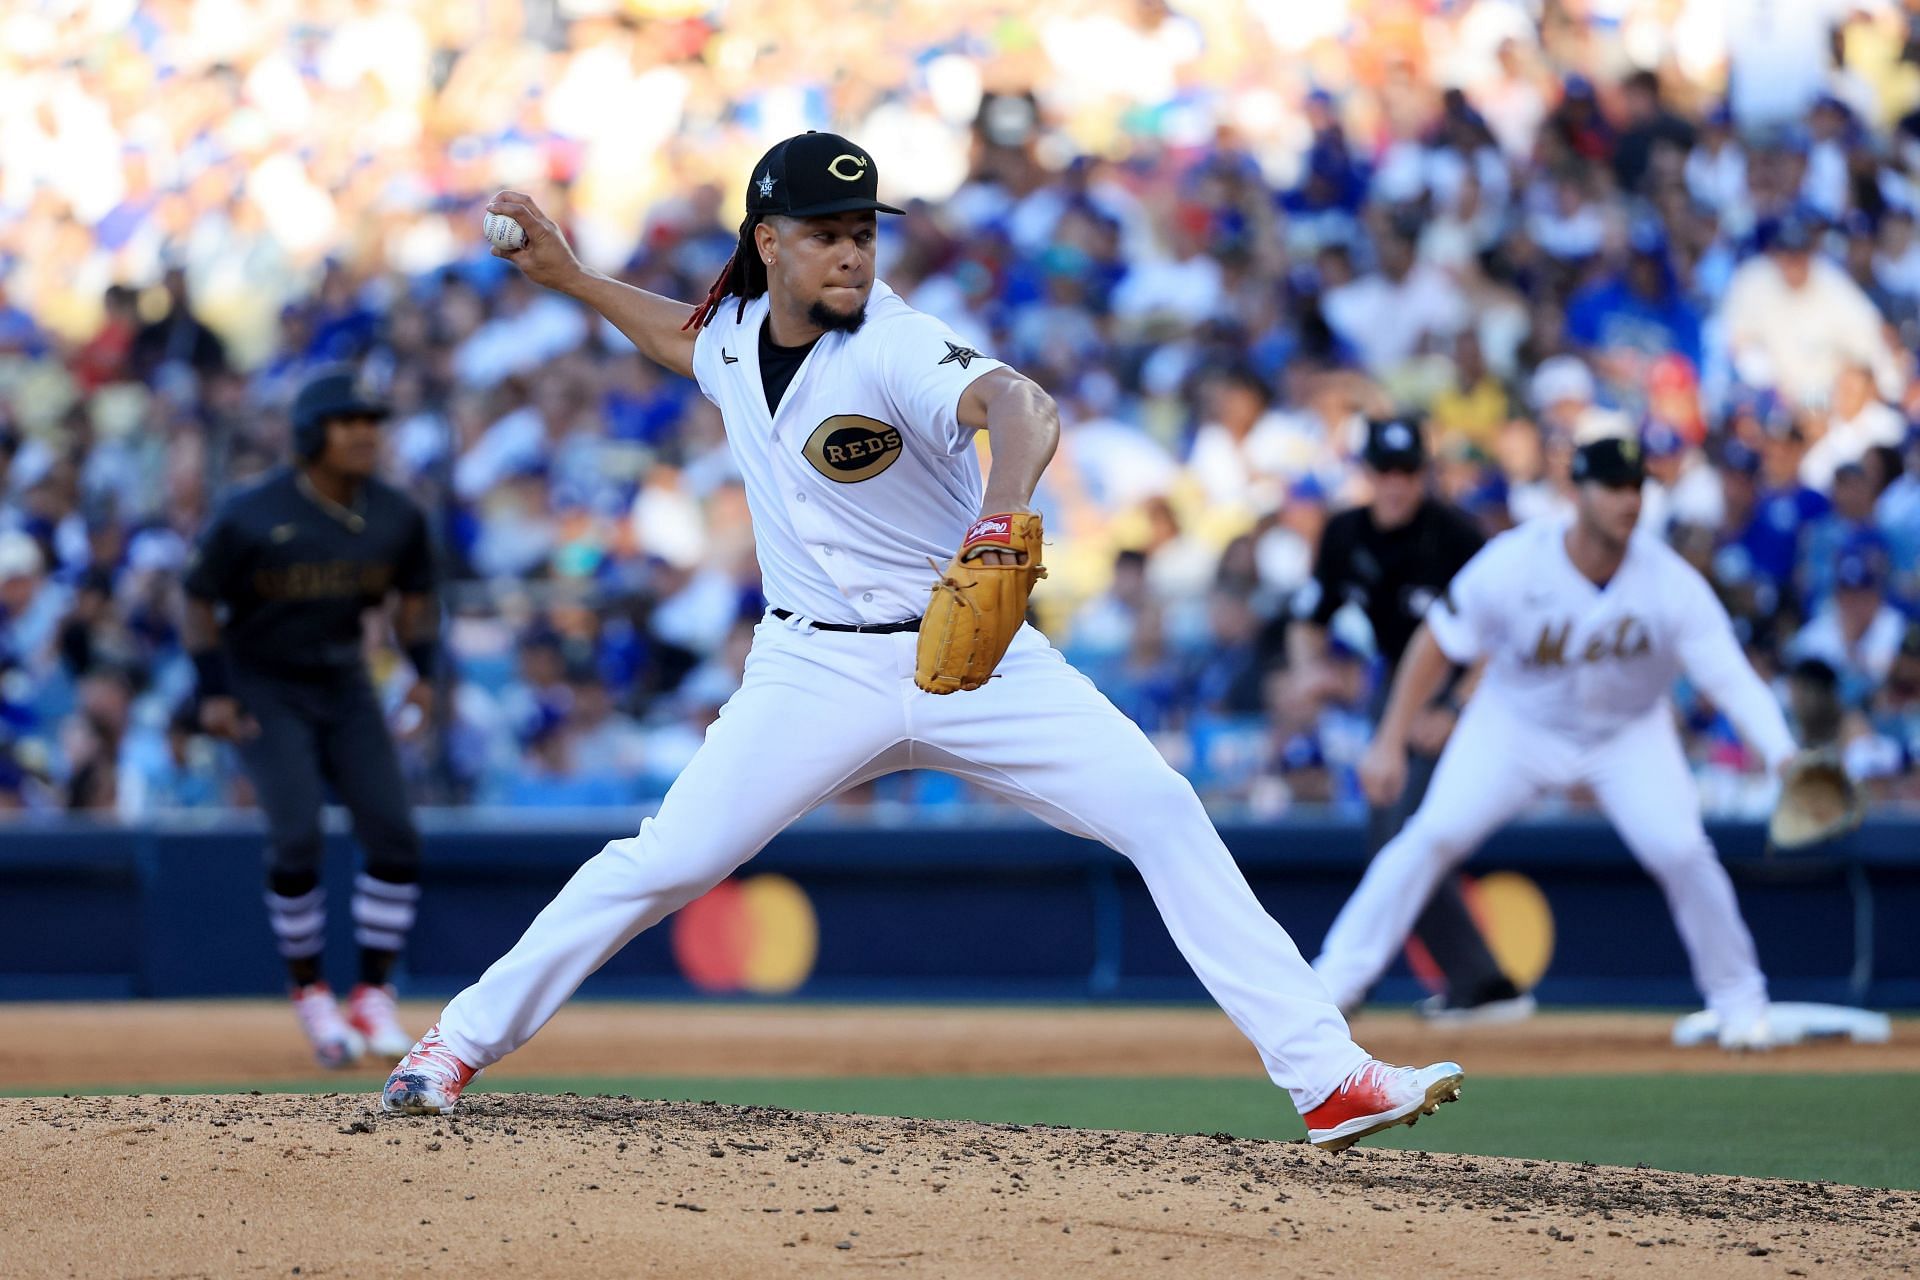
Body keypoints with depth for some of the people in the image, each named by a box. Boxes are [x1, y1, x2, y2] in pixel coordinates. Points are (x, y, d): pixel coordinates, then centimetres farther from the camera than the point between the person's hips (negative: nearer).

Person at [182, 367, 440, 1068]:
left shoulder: (397, 517, -6)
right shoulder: (251, 517, -20)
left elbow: (415, 595, 10)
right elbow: (199, 599, -8)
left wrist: (425, 672, -4)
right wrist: (213, 693, -16)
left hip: (344, 686, 5)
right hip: (264, 688, -4)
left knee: (394, 838, -8)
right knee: (298, 838, -18)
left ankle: (373, 996, 5)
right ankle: (309, 993, 2)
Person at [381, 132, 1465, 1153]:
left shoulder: (892, 349, -18)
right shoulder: (736, 328, 1)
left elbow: (1021, 407, -41)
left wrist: (1002, 516, -61)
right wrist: (568, 275, 21)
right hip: (818, 671, 3)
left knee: (1164, 814, -17)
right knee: (668, 861, -10)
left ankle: (1327, 1075, -15)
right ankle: (462, 1042, 7)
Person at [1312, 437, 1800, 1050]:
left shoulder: (1671, 582, -26)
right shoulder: (1512, 566, -27)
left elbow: (1732, 678, -31)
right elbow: (1437, 644, -13)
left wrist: (1784, 757, -48)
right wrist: (1390, 742, -15)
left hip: (1628, 730, 0)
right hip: (1518, 722, 0)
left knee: (1681, 850, -17)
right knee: (1434, 834, -14)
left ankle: (1738, 999, 5)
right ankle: (1335, 977, -4)